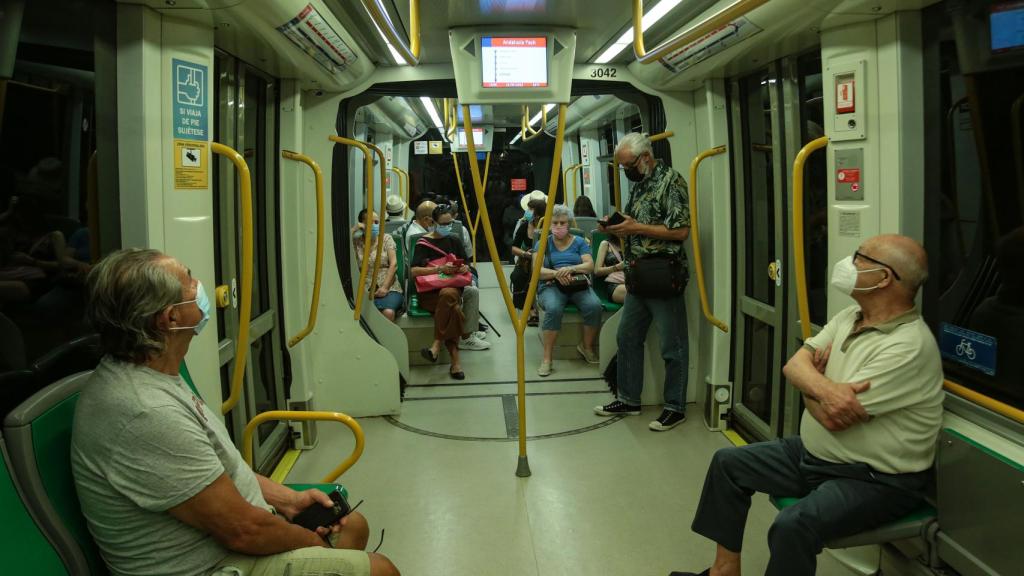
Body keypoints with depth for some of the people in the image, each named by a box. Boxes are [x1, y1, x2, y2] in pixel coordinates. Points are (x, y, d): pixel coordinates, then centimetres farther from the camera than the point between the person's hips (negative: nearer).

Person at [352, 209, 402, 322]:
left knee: (388, 312, -32)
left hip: (389, 288, 0)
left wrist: (385, 287, -9)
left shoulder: (386, 238, 12)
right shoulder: (356, 242, 12)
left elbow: (393, 264, 3)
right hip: (364, 290, 0)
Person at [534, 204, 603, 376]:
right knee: (553, 309, -36)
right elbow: (537, 270, -1)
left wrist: (570, 268, -20)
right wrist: (557, 273, -21)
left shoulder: (579, 242, 15)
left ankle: (587, 347, -4)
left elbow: (590, 265, 1)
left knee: (595, 306, -30)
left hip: (578, 285, 2)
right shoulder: (542, 244, 12)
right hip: (551, 286, -2)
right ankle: (547, 357, -28)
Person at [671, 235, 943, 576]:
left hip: (876, 480, -9)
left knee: (793, 525, -33)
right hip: (815, 454, 9)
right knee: (728, 463, 10)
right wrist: (824, 387, -28)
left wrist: (809, 385, -5)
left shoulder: (908, 347, -26)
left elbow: (833, 417, -28)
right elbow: (794, 365, -4)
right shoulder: (850, 317, 4)